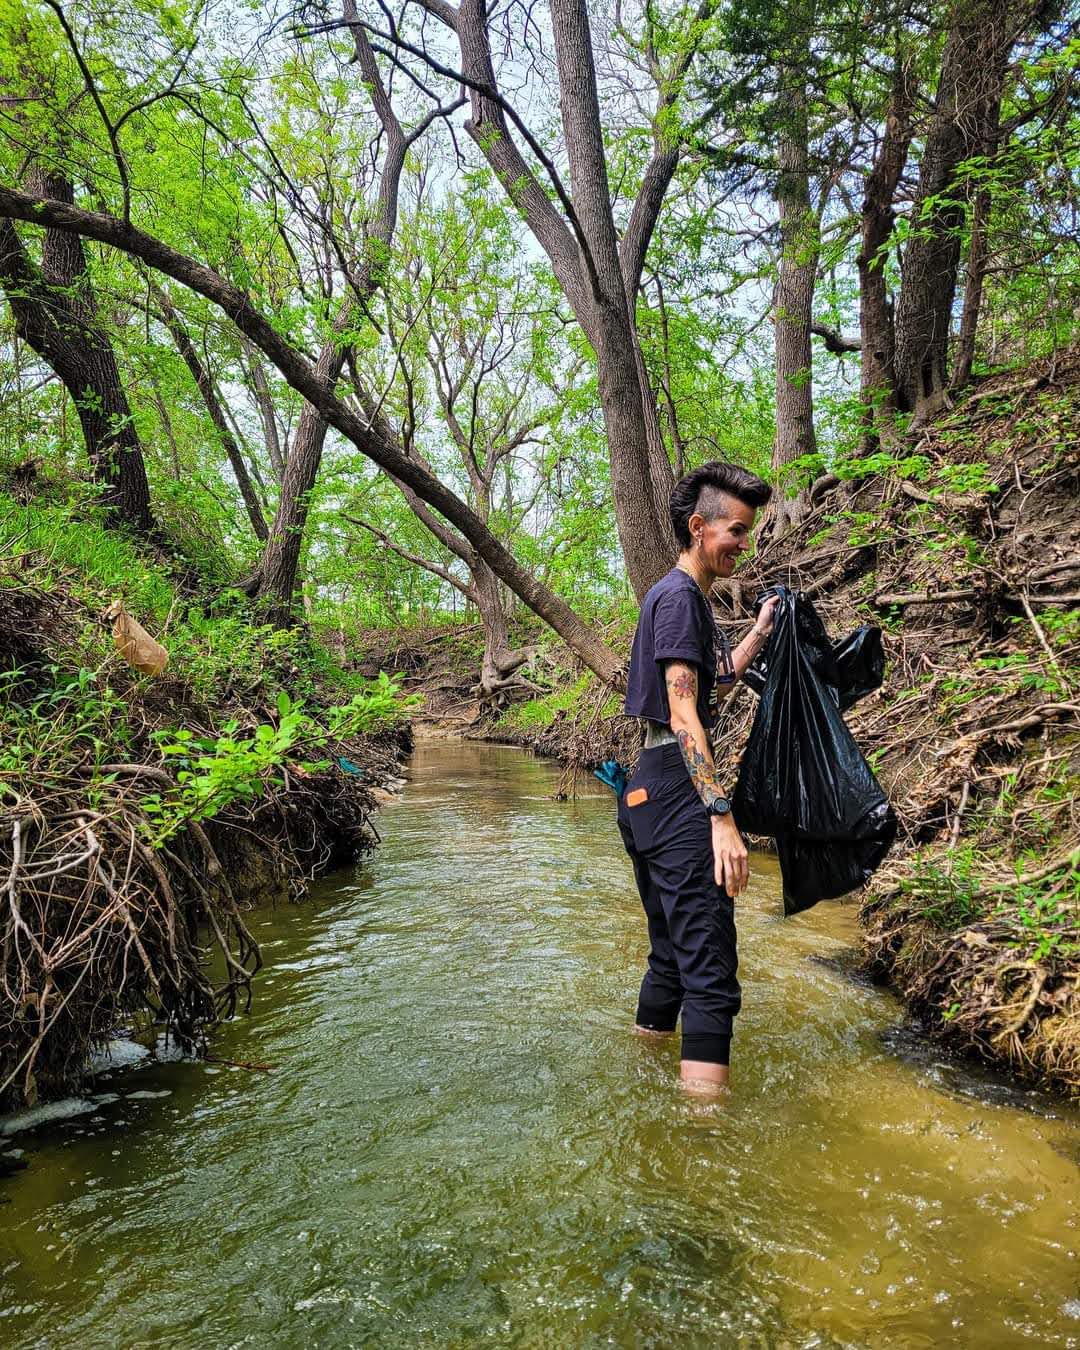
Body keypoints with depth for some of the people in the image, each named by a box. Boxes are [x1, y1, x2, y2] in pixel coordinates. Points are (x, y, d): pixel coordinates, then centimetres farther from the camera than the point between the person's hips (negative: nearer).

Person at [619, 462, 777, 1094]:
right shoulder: (678, 595, -10)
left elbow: (714, 685, 35)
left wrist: (759, 633, 31)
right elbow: (683, 714, -19)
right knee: (711, 975, -13)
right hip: (676, 790, -11)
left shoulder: (694, 598, 22)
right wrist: (721, 815, -23)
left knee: (673, 959, 18)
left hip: (650, 796, 11)